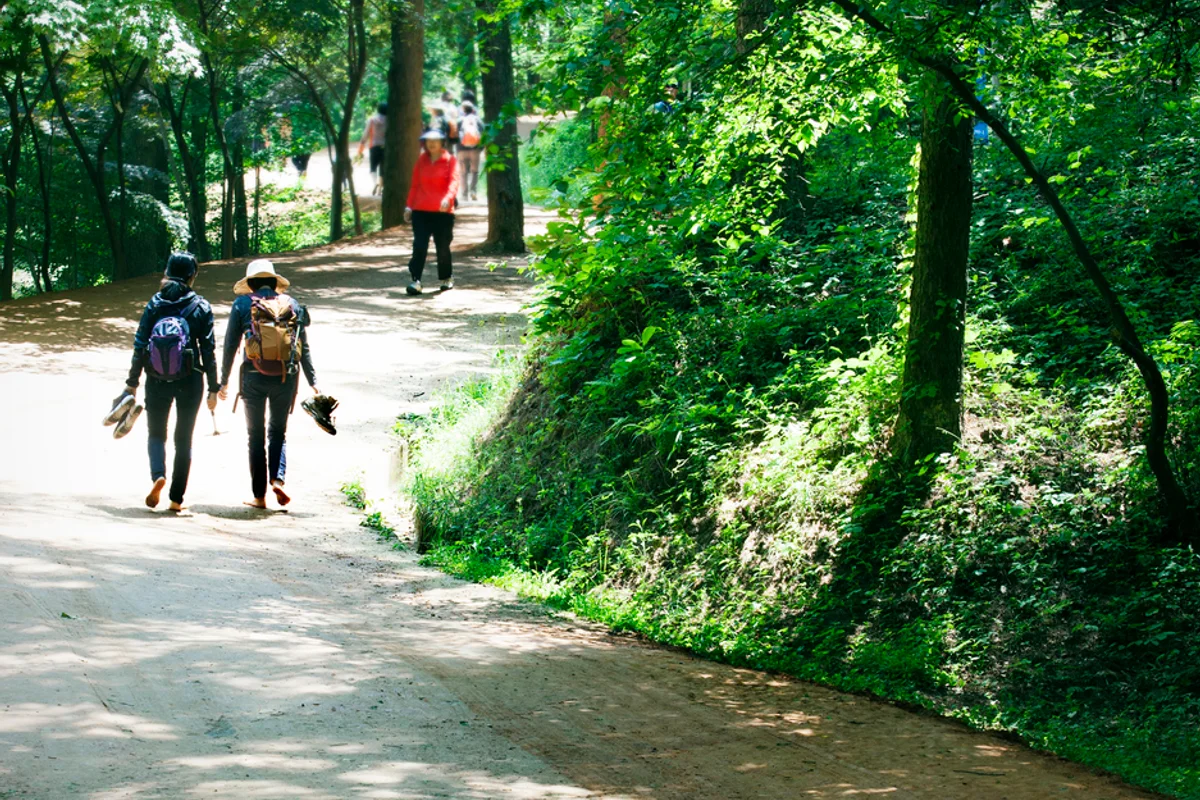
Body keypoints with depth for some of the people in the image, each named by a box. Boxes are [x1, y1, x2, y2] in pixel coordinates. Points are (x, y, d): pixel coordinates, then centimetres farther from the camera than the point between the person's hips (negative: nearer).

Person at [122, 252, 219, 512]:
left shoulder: (155, 304, -1)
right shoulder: (201, 307, -3)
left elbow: (140, 345, -2)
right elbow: (208, 350, -4)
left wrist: (132, 382, 4)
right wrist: (213, 388, 2)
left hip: (157, 380, 1)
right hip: (189, 381, -1)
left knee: (156, 433, 15)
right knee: (184, 439, 10)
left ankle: (158, 476, -13)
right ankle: (176, 498, 8)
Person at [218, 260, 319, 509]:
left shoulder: (243, 304, 2)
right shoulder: (291, 304, 7)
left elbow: (230, 345, 1)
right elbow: (303, 347, 5)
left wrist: (224, 381, 8)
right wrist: (313, 382, 9)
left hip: (255, 376, -1)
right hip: (286, 377, 1)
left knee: (256, 435, 10)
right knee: (278, 431, 16)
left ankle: (259, 496, 9)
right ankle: (278, 478, -8)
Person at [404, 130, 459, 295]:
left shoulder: (450, 161, 1)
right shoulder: (421, 160, 12)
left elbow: (453, 182, -13)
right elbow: (415, 184, 15)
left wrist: (448, 198, -31)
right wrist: (409, 206, 8)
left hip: (443, 211, -2)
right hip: (421, 211, 2)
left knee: (443, 247, 6)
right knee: (419, 245, -10)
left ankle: (446, 278, 27)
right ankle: (416, 281, -14)